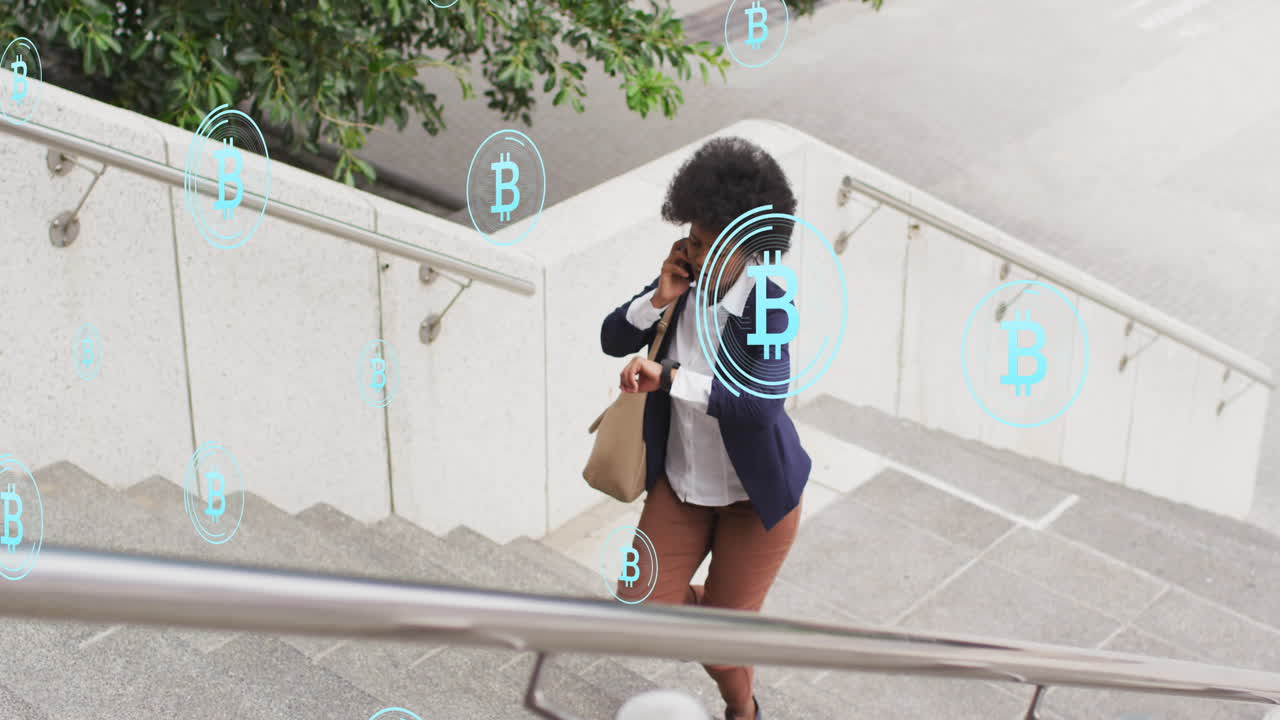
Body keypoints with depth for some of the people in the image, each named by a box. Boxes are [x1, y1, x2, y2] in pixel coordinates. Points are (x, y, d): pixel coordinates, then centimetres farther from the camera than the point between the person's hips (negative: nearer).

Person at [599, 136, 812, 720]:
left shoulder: (769, 304, -25)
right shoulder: (683, 279, -9)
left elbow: (763, 400, -38)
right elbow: (613, 339, -2)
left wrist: (666, 378, -43)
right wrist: (659, 299, -21)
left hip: (755, 494, -5)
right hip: (681, 485, 5)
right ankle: (715, 605, 32)